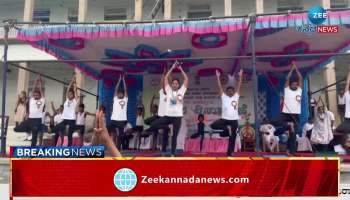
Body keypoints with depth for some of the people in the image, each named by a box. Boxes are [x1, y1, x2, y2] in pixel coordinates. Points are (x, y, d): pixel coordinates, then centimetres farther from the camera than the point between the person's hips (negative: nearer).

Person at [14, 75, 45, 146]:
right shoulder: (31, 99, 13)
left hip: (37, 119, -4)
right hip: (30, 118, 4)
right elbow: (33, 89, 9)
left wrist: (40, 82, 7)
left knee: (34, 136, 1)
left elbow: (40, 90, 1)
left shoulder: (42, 100, 3)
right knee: (16, 129, -2)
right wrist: (35, 82, 9)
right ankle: (29, 129, 19)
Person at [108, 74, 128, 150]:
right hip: (114, 119, 0)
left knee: (120, 135, 3)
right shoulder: (115, 99, 12)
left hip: (122, 120, 0)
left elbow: (126, 90, 10)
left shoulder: (125, 99, 12)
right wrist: (119, 80, 10)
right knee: (109, 132, -3)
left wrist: (123, 80, 13)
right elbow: (116, 89, 10)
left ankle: (118, 148, 9)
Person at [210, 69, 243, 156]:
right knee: (213, 125, -21)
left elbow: (238, 86, 2)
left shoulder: (236, 96, 8)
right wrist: (218, 77, -7)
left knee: (232, 137, 2)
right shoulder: (223, 97, 5)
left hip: (234, 120, 1)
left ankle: (230, 152, 13)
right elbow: (220, 87, 0)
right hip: (224, 118, 0)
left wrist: (240, 76, -4)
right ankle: (226, 129, 1)